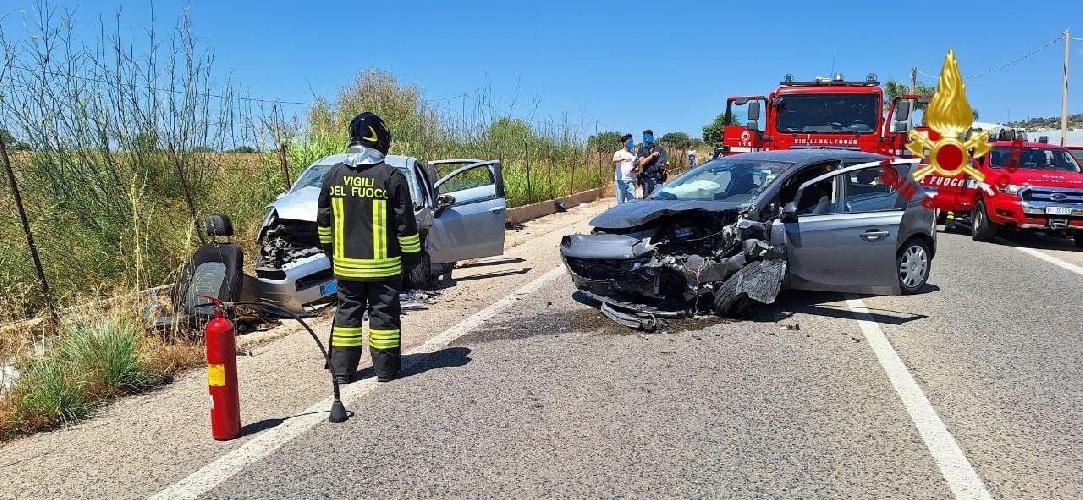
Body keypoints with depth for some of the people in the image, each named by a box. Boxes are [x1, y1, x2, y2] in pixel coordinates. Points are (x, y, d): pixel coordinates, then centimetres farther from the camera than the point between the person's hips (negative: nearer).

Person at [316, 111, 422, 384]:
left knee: (347, 313, 13)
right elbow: (405, 224, -9)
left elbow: (323, 221, 10)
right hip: (384, 265, -3)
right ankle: (386, 369, 14)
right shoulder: (391, 177, -12)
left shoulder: (334, 175, 0)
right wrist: (412, 256, 3)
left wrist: (330, 250, 23)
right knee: (384, 314, 7)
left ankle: (342, 369, 17)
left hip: (345, 264, 4)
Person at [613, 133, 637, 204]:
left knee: (632, 200, -3)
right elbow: (614, 161, -19)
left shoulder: (633, 155, 19)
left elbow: (637, 168, 23)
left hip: (631, 180, 4)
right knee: (620, 201, -3)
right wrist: (623, 158, -38)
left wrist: (636, 170, -2)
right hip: (621, 180, -4)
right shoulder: (619, 153, 3)